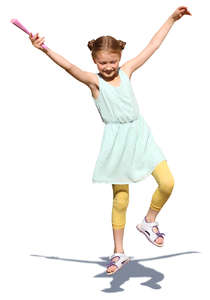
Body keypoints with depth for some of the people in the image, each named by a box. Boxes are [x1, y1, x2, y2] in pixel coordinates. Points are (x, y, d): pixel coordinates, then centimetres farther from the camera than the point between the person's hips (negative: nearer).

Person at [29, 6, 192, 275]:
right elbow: (70, 67, -20)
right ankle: (118, 253, 19)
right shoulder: (94, 81, -4)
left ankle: (149, 221, 19)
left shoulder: (126, 71, 7)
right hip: (116, 141, -4)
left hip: (140, 135, 4)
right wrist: (46, 50, -35)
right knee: (120, 199, 3)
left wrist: (172, 18, 10)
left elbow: (152, 46, 9)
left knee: (167, 183, -9)